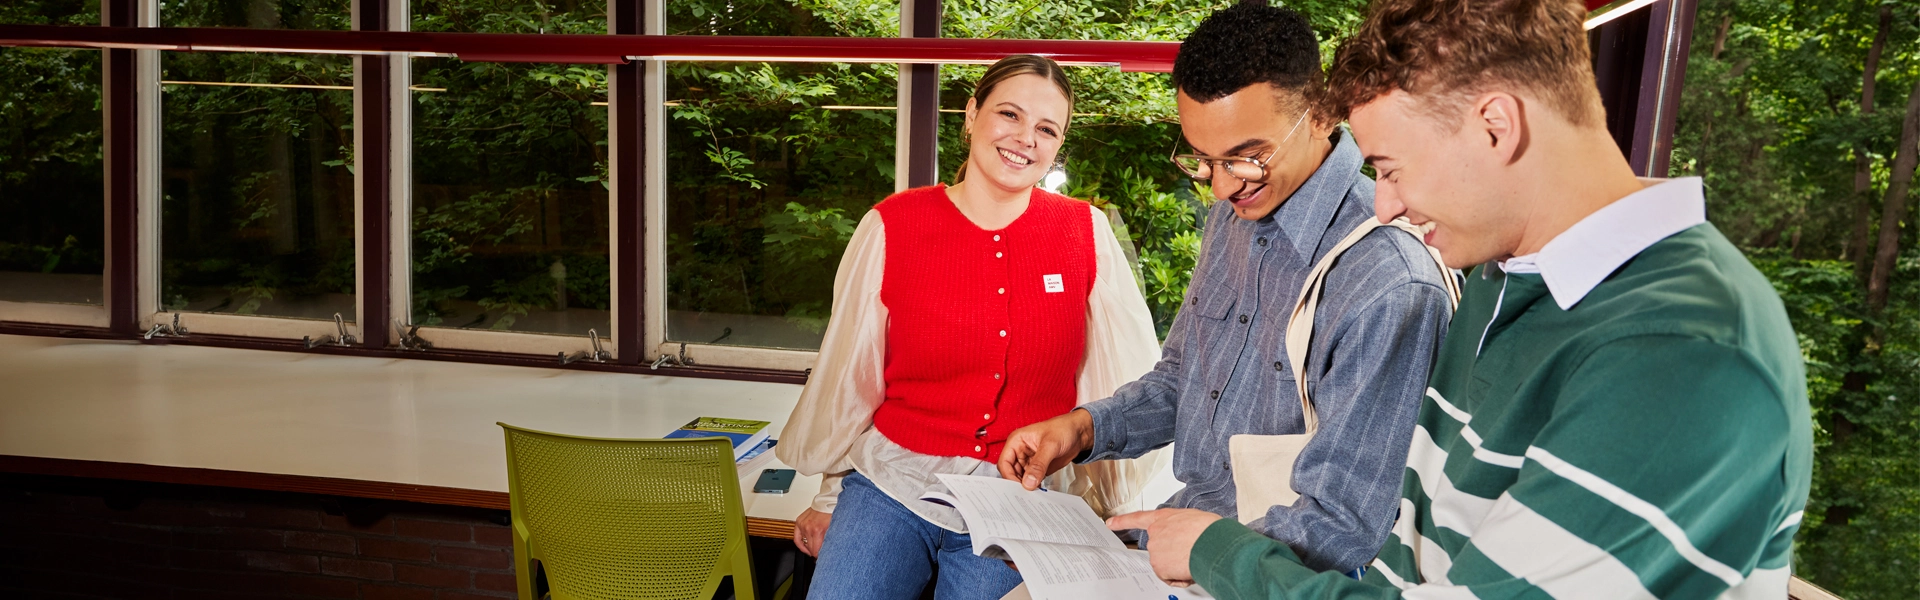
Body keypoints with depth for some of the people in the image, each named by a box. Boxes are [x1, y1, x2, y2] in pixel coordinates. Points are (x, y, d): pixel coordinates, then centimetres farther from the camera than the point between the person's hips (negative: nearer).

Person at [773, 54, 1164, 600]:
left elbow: (1126, 376, 3)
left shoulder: (1086, 233, -1)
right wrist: (829, 499, 12)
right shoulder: (891, 226, -3)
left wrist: (1110, 504, 5)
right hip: (892, 482, 0)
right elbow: (849, 375, 5)